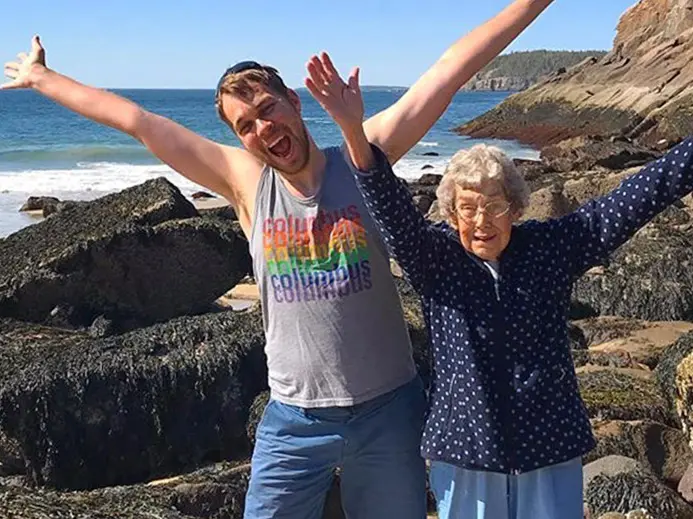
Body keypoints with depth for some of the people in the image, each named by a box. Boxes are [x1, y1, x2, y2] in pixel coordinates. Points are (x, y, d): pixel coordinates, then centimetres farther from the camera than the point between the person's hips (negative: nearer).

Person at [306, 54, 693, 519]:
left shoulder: (554, 247, -4)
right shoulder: (434, 259, -7)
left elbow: (637, 198, -6)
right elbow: (393, 211, -23)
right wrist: (355, 133, -38)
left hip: (551, 452, 1)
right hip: (464, 454, -1)